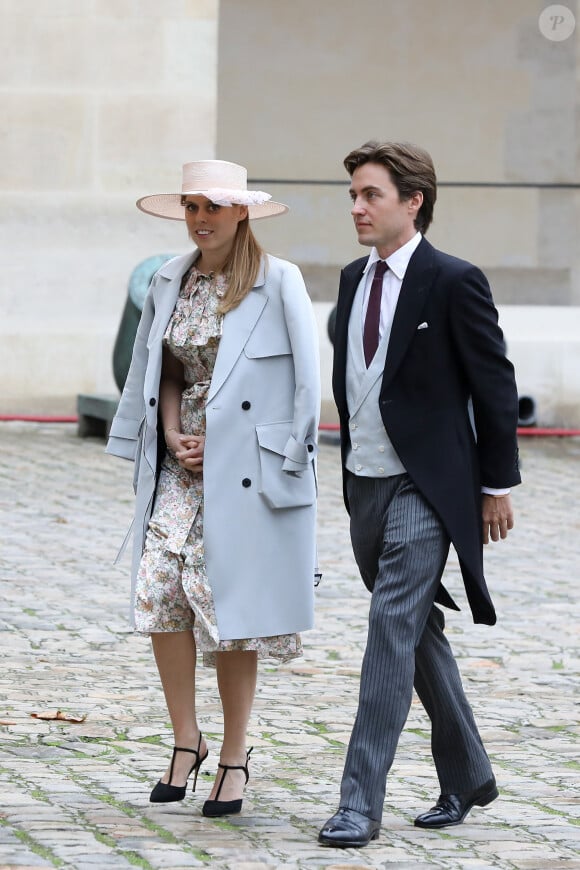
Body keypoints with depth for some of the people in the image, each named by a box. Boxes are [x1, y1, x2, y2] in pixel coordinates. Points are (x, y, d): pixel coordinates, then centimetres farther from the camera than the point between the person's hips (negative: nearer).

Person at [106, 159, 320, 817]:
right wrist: (174, 436, 2)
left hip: (247, 469, -4)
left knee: (230, 610, -2)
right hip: (182, 467, 5)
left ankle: (234, 756, 11)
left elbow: (306, 380, -5)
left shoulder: (278, 283, -6)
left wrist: (288, 461, -8)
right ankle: (185, 740, 6)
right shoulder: (170, 282, 9)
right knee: (159, 590, -8)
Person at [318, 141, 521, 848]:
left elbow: (495, 385, -7)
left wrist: (497, 484, -5)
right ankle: (467, 776, 29)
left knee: (393, 627, -15)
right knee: (417, 632, 15)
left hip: (424, 487, -8)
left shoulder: (454, 282, -11)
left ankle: (361, 800, -16)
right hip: (365, 484, 8)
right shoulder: (355, 281, 11)